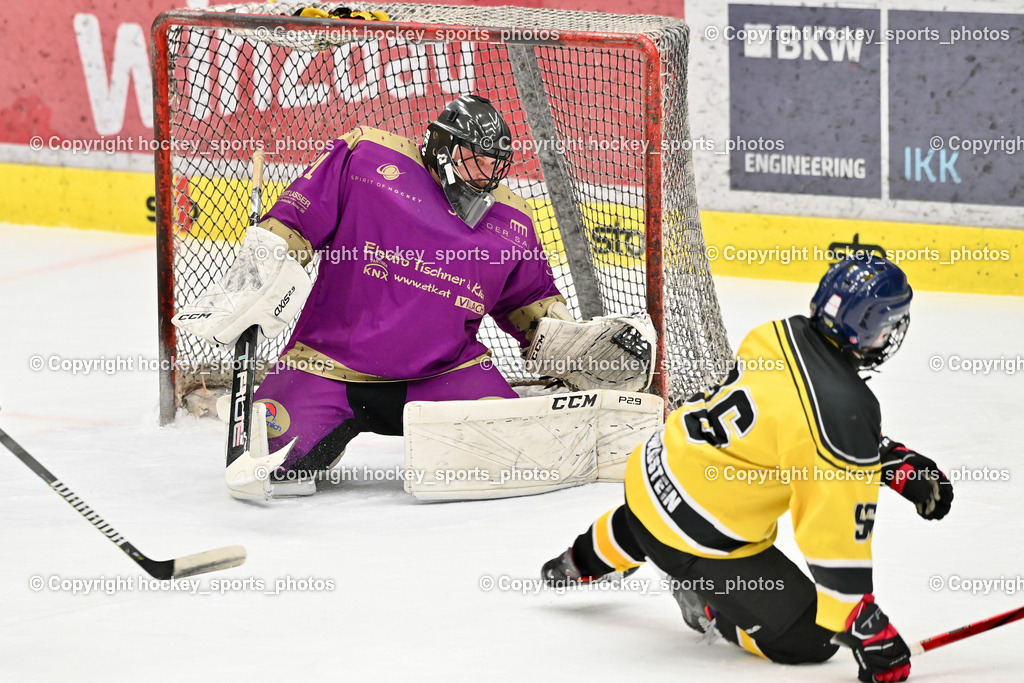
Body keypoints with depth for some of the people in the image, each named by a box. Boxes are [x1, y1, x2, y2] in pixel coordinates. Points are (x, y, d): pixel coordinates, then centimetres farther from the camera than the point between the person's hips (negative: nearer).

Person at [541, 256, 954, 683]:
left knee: (643, 521, 45)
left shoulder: (779, 336, -6)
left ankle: (580, 564, 68)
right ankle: (706, 607, 13)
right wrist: (864, 630, -20)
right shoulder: (844, 410, -29)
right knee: (810, 638, -1)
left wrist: (900, 463, 9)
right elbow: (837, 532, -26)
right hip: (698, 541, -8)